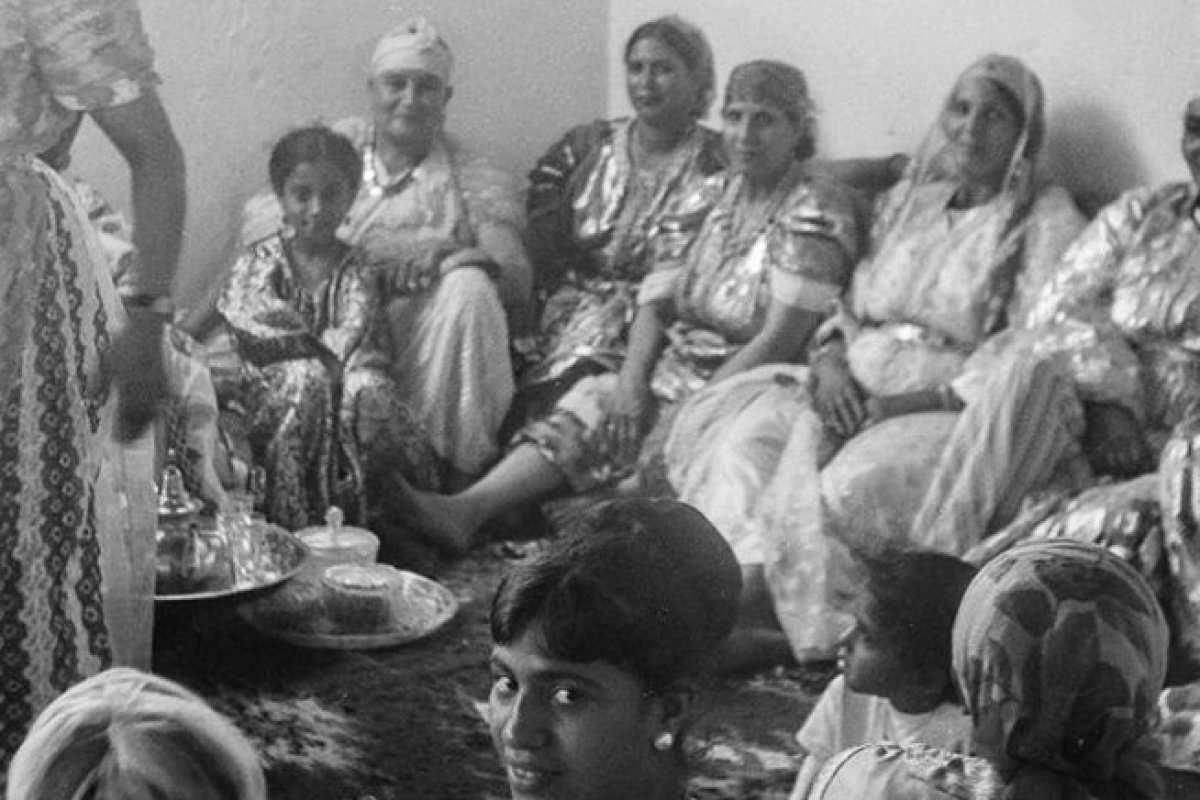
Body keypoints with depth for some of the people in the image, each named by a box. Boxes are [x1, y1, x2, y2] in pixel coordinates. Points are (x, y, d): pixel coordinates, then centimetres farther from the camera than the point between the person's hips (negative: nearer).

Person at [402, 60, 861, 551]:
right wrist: (633, 378, -13)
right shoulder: (703, 200, 13)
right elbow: (654, 305, 7)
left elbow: (780, 340, -16)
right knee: (593, 402, -20)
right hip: (674, 374, 6)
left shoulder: (818, 212, -7)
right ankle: (467, 509, -37)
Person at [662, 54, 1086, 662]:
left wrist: (910, 401, -18)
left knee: (850, 485, -35)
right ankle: (748, 583, -36)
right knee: (745, 432, -22)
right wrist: (831, 360, -4)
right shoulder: (911, 200, 21)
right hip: (857, 387, 6)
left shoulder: (1047, 223, -1)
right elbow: (851, 308, 21)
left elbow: (1032, 365, -10)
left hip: (955, 408, -6)